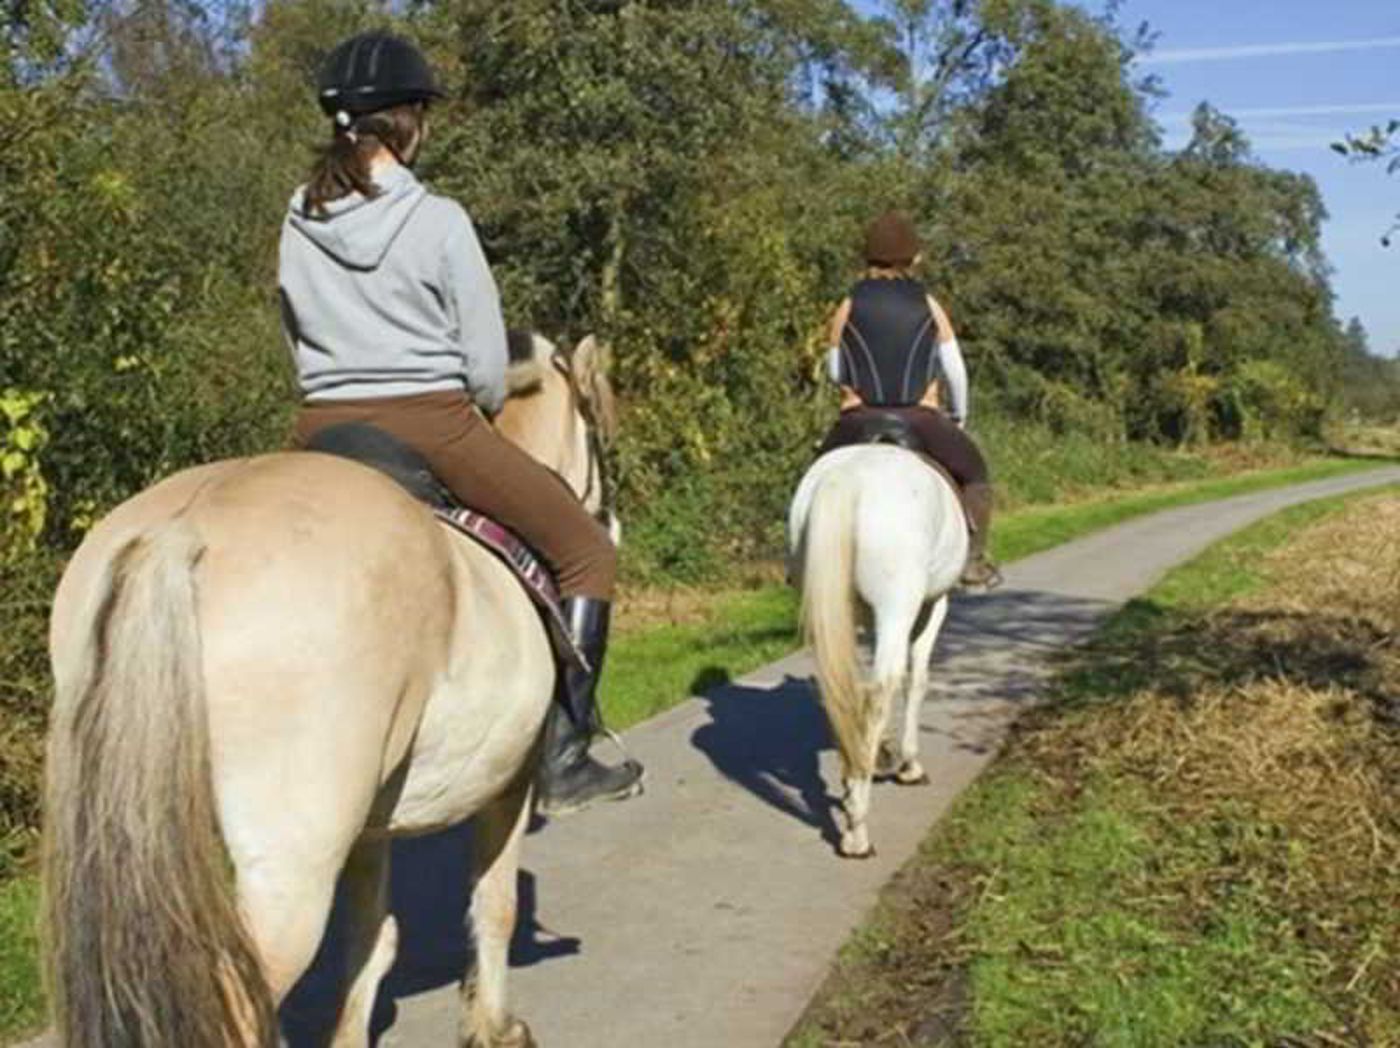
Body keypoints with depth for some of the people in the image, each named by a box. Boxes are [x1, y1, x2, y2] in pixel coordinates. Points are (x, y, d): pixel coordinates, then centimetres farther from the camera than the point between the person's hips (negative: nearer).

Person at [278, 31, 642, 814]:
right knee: (588, 551, 9)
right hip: (433, 428, -5)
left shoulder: (300, 223, 6)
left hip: (325, 433, 5)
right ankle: (563, 755, 4)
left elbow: (302, 346, 13)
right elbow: (487, 366, -6)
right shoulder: (439, 221, -9)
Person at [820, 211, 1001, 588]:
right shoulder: (930, 307, 1)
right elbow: (955, 369, 3)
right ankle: (973, 559, 12)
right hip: (921, 422, 0)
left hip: (859, 423, 1)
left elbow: (835, 371, 7)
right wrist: (959, 416, 19)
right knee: (974, 473, 23)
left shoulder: (847, 309, 0)